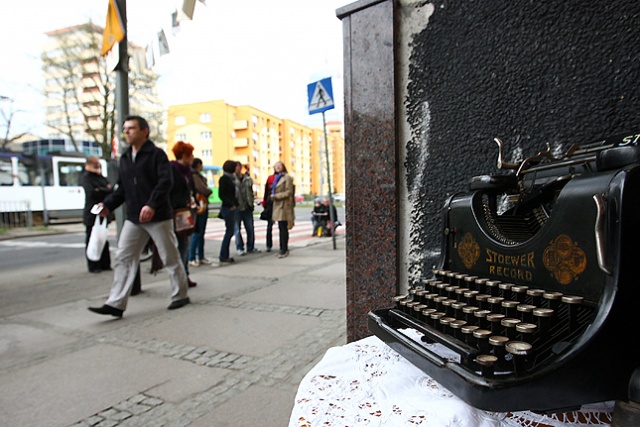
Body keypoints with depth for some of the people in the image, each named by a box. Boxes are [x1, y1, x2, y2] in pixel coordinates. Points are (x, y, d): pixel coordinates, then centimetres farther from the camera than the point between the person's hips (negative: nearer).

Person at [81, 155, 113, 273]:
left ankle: (105, 264, 17)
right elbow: (91, 192, -18)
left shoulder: (101, 177, 15)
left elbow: (110, 189, 8)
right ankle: (93, 266, 6)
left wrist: (100, 190, -8)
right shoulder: (86, 177, -4)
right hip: (91, 214, -6)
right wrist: (105, 191, -8)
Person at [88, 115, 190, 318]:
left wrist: (151, 205, -29)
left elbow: (165, 182, -18)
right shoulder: (124, 158, 15)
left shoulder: (157, 154, -6)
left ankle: (180, 295, 20)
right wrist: (108, 205, 3)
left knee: (170, 257, 5)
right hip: (133, 218, 7)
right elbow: (121, 188, 18)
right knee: (123, 259, 2)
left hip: (158, 217, -7)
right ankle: (116, 303, 7)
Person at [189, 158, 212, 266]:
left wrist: (207, 191, -4)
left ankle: (201, 257, 16)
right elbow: (203, 190, -17)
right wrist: (210, 191, 3)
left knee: (201, 233, 11)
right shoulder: (195, 176, -11)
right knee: (197, 232, -9)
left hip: (204, 205, 10)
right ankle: (191, 258, -6)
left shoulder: (199, 175, 20)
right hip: (200, 206, -10)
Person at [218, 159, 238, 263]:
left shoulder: (230, 178, 16)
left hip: (231, 207, 9)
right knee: (229, 231, -7)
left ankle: (225, 255, 14)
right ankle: (223, 256, 0)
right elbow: (221, 194, -14)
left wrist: (235, 203, 7)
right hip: (227, 208, -9)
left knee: (230, 231, 9)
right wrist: (231, 204, -15)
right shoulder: (224, 179, -9)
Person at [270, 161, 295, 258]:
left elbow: (289, 192, -12)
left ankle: (284, 250, -5)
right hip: (278, 205, 8)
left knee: (283, 228, -9)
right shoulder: (277, 177, 21)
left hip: (284, 205, -8)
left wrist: (276, 196, -14)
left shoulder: (287, 177, -5)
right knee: (281, 228, 9)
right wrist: (273, 196, 9)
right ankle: (283, 249, 15)